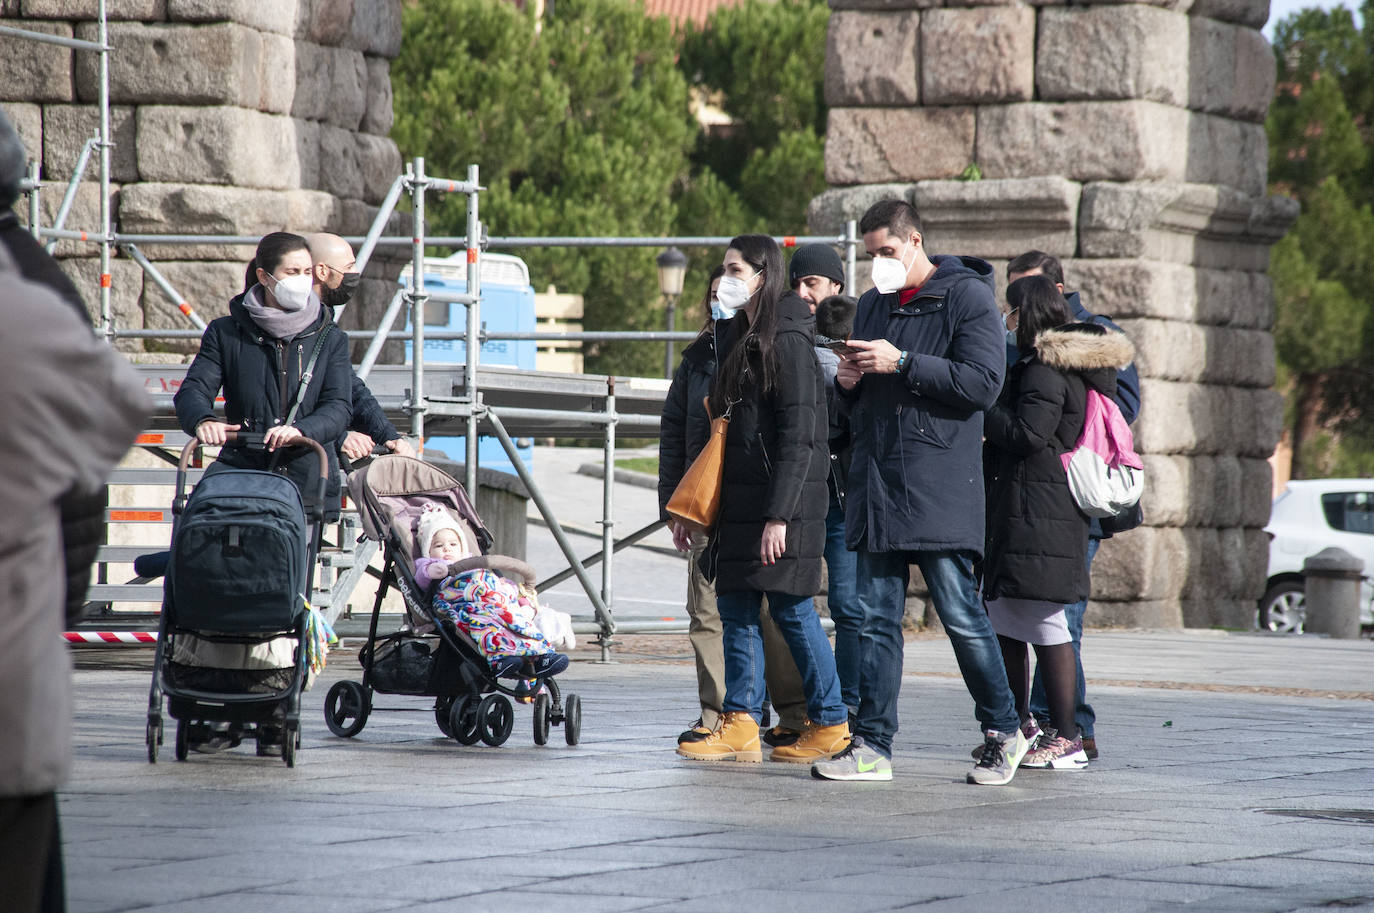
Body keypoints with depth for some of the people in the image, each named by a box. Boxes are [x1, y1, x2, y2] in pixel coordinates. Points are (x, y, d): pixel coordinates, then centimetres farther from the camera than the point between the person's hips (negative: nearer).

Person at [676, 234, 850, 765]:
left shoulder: (787, 342, -12)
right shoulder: (738, 337, 16)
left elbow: (799, 436, -17)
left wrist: (779, 515, -22)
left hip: (780, 501, -9)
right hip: (739, 501, 9)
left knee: (791, 611, -2)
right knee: (735, 607, 5)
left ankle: (831, 723, 7)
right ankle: (741, 725, 7)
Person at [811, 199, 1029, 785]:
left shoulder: (966, 297, -3)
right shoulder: (871, 306, 19)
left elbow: (983, 382, -14)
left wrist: (902, 363, -16)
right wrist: (848, 383, 4)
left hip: (940, 489, -6)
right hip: (875, 486, 7)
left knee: (961, 616, -5)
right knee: (875, 620, 4)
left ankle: (1003, 733, 9)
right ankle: (872, 746, 5)